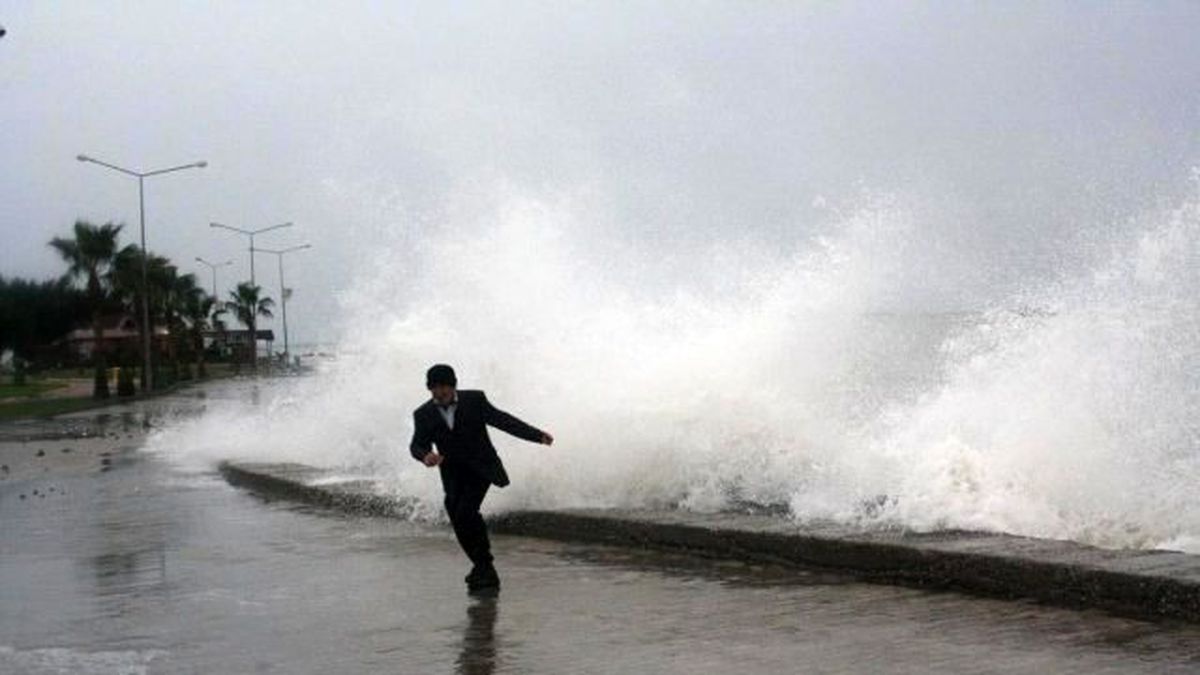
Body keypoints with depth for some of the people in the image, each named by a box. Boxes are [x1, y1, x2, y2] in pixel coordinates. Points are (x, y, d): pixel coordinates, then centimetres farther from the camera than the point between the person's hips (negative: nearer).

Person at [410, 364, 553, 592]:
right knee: (460, 523, -3)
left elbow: (502, 420, -6)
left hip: (481, 468, -3)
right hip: (453, 474, 4)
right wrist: (425, 456, -34)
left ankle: (483, 567, -9)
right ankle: (485, 569, 13)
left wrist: (537, 435, -16)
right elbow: (417, 444, -9)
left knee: (465, 513, -21)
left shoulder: (474, 400, -4)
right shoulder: (423, 415, 1)